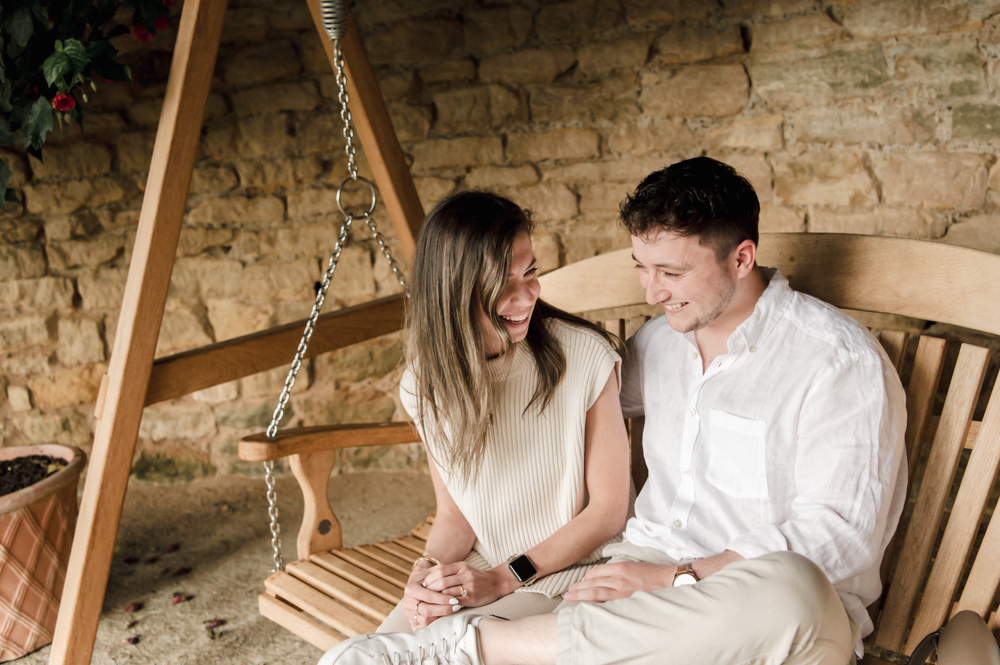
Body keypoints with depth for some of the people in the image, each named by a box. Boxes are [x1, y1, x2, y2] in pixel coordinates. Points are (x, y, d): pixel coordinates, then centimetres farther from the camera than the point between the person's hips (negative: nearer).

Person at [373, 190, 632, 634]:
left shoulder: (585, 356, -15)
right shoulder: (424, 386, -4)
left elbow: (608, 509, -9)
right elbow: (454, 515, 6)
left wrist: (505, 578, -14)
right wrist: (427, 573, -16)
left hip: (567, 571, -3)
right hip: (471, 576, 4)